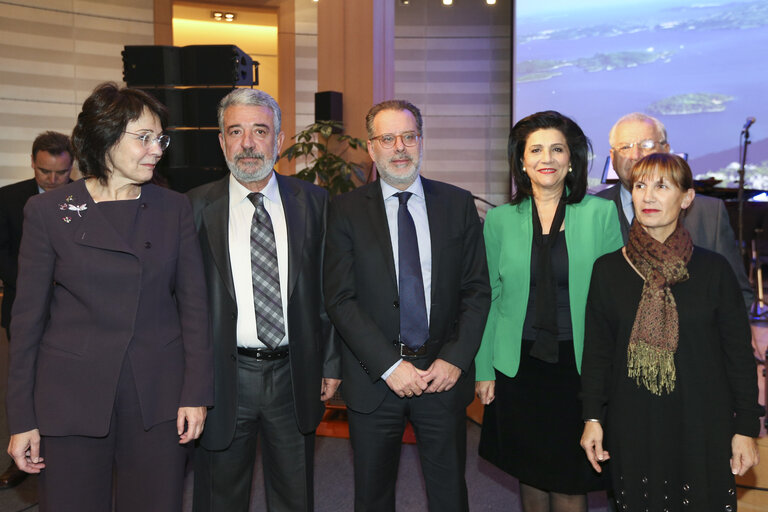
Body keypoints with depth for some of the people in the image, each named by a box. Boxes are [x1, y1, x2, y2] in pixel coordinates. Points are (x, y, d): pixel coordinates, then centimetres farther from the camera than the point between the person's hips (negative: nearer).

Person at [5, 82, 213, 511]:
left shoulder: (174, 208, 4)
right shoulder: (48, 211, 0)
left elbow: (194, 303, 4)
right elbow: (28, 317, 1)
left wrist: (196, 393, -2)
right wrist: (22, 419, 1)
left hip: (159, 398, 2)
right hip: (71, 401, -1)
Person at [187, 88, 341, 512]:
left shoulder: (312, 202, 2)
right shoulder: (197, 207, -3)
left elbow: (329, 288, 4)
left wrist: (331, 363, 2)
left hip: (295, 376, 2)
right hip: (223, 378, -1)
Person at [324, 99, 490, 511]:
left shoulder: (458, 204, 4)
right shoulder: (346, 210, -1)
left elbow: (477, 290, 3)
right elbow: (340, 299, -7)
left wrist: (455, 358, -8)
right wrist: (389, 365, -14)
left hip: (444, 374, 1)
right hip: (373, 378, -1)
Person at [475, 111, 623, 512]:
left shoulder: (601, 214, -2)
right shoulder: (500, 219, 2)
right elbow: (489, 297, 4)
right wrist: (484, 369, 2)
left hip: (579, 365, -1)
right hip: (518, 365, 2)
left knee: (571, 479, 8)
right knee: (529, 472, 15)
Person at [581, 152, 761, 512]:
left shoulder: (714, 269, -3)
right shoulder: (608, 269, 0)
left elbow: (739, 354, 1)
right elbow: (596, 350, 3)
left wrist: (746, 428, 0)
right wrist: (592, 418, 0)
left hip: (702, 427, 0)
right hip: (632, 427, 1)